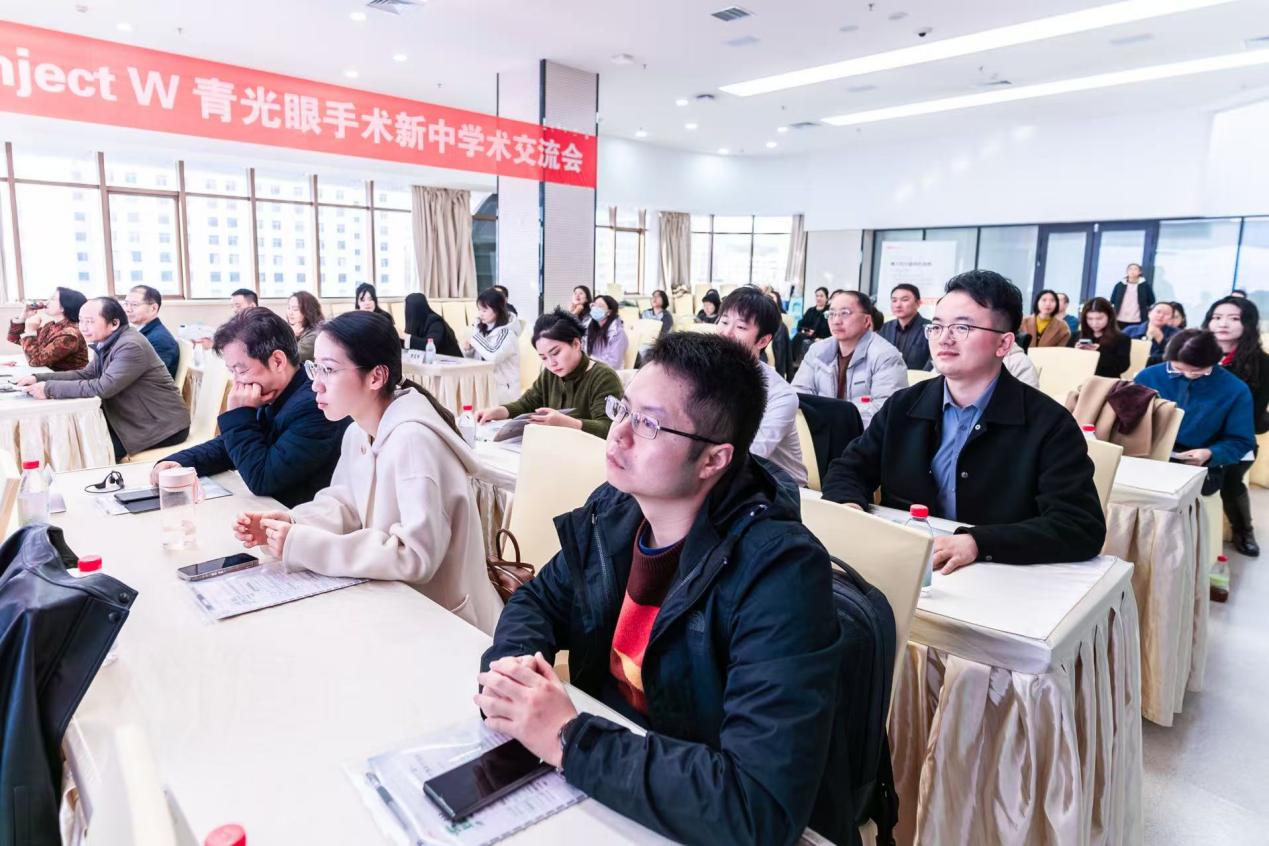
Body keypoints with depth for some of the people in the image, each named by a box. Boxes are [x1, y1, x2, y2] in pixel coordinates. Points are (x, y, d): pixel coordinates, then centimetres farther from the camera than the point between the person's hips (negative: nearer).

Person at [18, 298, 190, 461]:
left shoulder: (131, 347, -22)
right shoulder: (107, 343, 8)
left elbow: (103, 388, -27)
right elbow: (86, 374, 12)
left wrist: (50, 388, -20)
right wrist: (39, 378, 0)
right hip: (133, 418, 9)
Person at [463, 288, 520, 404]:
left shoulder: (507, 333, -12)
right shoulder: (480, 329, 8)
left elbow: (494, 357, -28)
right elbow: (474, 358, 20)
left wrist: (475, 339, -14)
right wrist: (467, 350, -3)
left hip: (503, 389, -6)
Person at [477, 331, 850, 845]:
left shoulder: (779, 572, -27)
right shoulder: (612, 512, -6)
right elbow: (537, 601, 7)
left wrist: (568, 740, -28)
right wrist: (508, 667, -14)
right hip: (604, 789, 5)